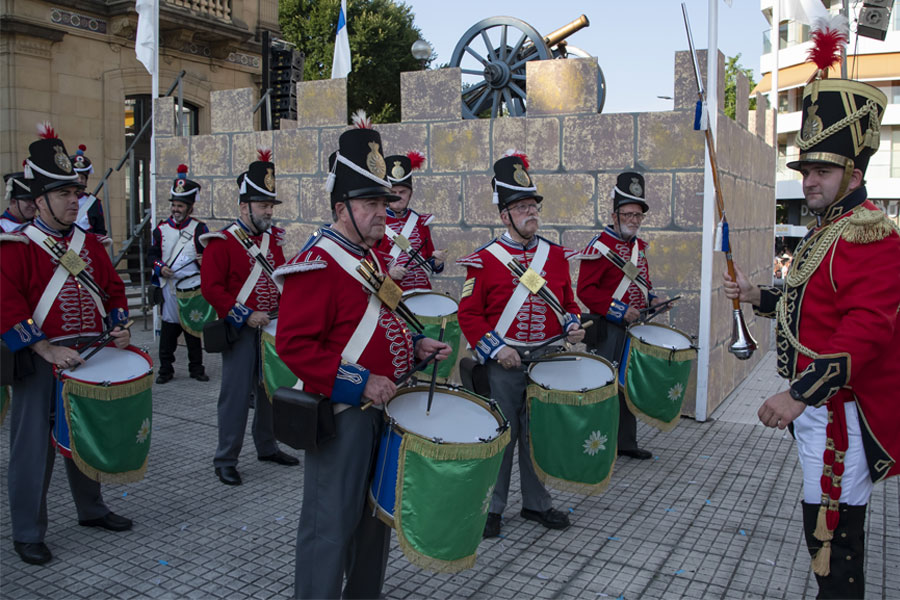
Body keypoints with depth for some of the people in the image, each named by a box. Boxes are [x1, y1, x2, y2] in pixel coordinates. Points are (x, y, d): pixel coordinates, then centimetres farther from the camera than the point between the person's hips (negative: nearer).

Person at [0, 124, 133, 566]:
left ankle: (91, 509, 35)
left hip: (89, 357, 6)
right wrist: (47, 350, -23)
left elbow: (113, 288, 15)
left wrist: (119, 327, -1)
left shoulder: (89, 243, 10)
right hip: (40, 363, -6)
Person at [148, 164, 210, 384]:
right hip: (168, 288, 1)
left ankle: (196, 368, 18)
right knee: (168, 329, 4)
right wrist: (160, 268, -8)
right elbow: (152, 254, 11)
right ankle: (165, 369, 14)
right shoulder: (161, 229, 7)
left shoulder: (199, 229, 2)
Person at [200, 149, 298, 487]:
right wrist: (246, 316, -19)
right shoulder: (222, 242, -10)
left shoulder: (273, 239, 11)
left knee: (270, 388, 15)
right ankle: (225, 461, 9)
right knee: (237, 393, -3)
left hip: (272, 328, 7)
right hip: (240, 331, -7)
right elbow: (211, 287, -15)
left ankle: (267, 447, 31)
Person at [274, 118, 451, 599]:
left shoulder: (374, 257, 12)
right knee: (332, 523, 2)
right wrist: (360, 382, -25)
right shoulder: (316, 264, -17)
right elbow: (293, 344, -23)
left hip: (382, 406, 10)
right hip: (342, 413, -9)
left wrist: (414, 346, 5)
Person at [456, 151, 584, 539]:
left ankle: (536, 503, 30)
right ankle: (491, 507, 21)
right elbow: (469, 313, -6)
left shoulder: (556, 256, 7)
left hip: (547, 358, 4)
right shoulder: (485, 260, -6)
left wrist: (571, 325, -3)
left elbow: (567, 301, 17)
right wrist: (496, 348, -15)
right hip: (503, 362, -4)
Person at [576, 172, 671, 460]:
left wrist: (651, 299, 5)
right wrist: (620, 311, -22)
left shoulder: (639, 246, 12)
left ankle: (627, 442, 29)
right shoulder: (599, 246, -13)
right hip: (608, 330, -8)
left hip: (635, 328, 8)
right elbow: (585, 291, -17)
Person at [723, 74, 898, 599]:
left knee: (830, 522, -3)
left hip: (842, 407, -10)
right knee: (837, 518, 20)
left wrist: (801, 393, -31)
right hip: (815, 401, 10)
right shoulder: (825, 232, 15)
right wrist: (757, 296, 11)